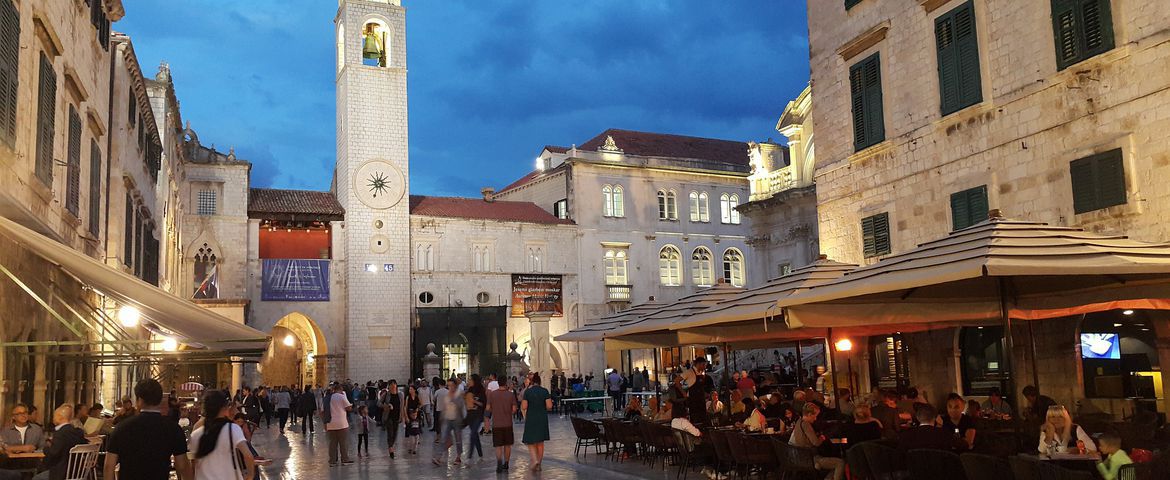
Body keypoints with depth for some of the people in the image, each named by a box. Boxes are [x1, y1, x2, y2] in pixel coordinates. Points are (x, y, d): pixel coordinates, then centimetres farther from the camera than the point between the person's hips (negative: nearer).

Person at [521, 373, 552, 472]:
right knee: (540, 442, 14)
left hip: (531, 419, -2)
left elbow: (524, 407, -11)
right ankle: (539, 465, 17)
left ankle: (535, 460, -16)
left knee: (531, 442, 6)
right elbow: (549, 406, -8)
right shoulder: (545, 391, -3)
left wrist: (522, 405, 11)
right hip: (542, 419, 2)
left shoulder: (527, 391, -7)